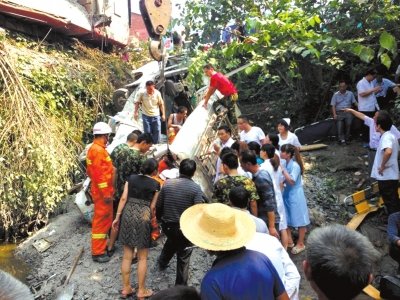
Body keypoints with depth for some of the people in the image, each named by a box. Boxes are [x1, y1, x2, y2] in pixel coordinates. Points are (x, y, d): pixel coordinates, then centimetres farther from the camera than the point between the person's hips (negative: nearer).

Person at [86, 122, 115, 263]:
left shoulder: (94, 148, 12)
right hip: (102, 192, -10)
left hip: (101, 191, 10)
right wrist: (106, 193, -22)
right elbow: (99, 174, -24)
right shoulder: (98, 150, -20)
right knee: (101, 220, -2)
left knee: (104, 219, 20)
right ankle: (97, 252, 9)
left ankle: (101, 245, 32)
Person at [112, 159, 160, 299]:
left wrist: (117, 217, 7)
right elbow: (152, 206, 1)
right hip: (143, 217, -4)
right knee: (142, 258, 10)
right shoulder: (155, 184, -1)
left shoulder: (131, 178, 7)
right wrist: (151, 219, 17)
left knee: (127, 255, 14)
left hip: (127, 215, 4)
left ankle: (126, 288, 25)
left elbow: (123, 198, 2)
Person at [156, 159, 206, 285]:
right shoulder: (196, 188, -16)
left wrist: (160, 219, 19)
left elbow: (159, 205, 1)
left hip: (167, 225, 4)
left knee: (172, 240, 36)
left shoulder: (167, 183, -6)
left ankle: (162, 262, 54)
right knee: (183, 258, 12)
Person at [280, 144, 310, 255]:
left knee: (299, 220, 9)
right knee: (286, 218, 15)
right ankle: (289, 241, 31)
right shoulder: (285, 163, 0)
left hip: (295, 196, -8)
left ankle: (300, 244, 24)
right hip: (286, 194, 8)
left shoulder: (295, 165, -22)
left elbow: (291, 181, -27)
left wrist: (283, 170, -28)